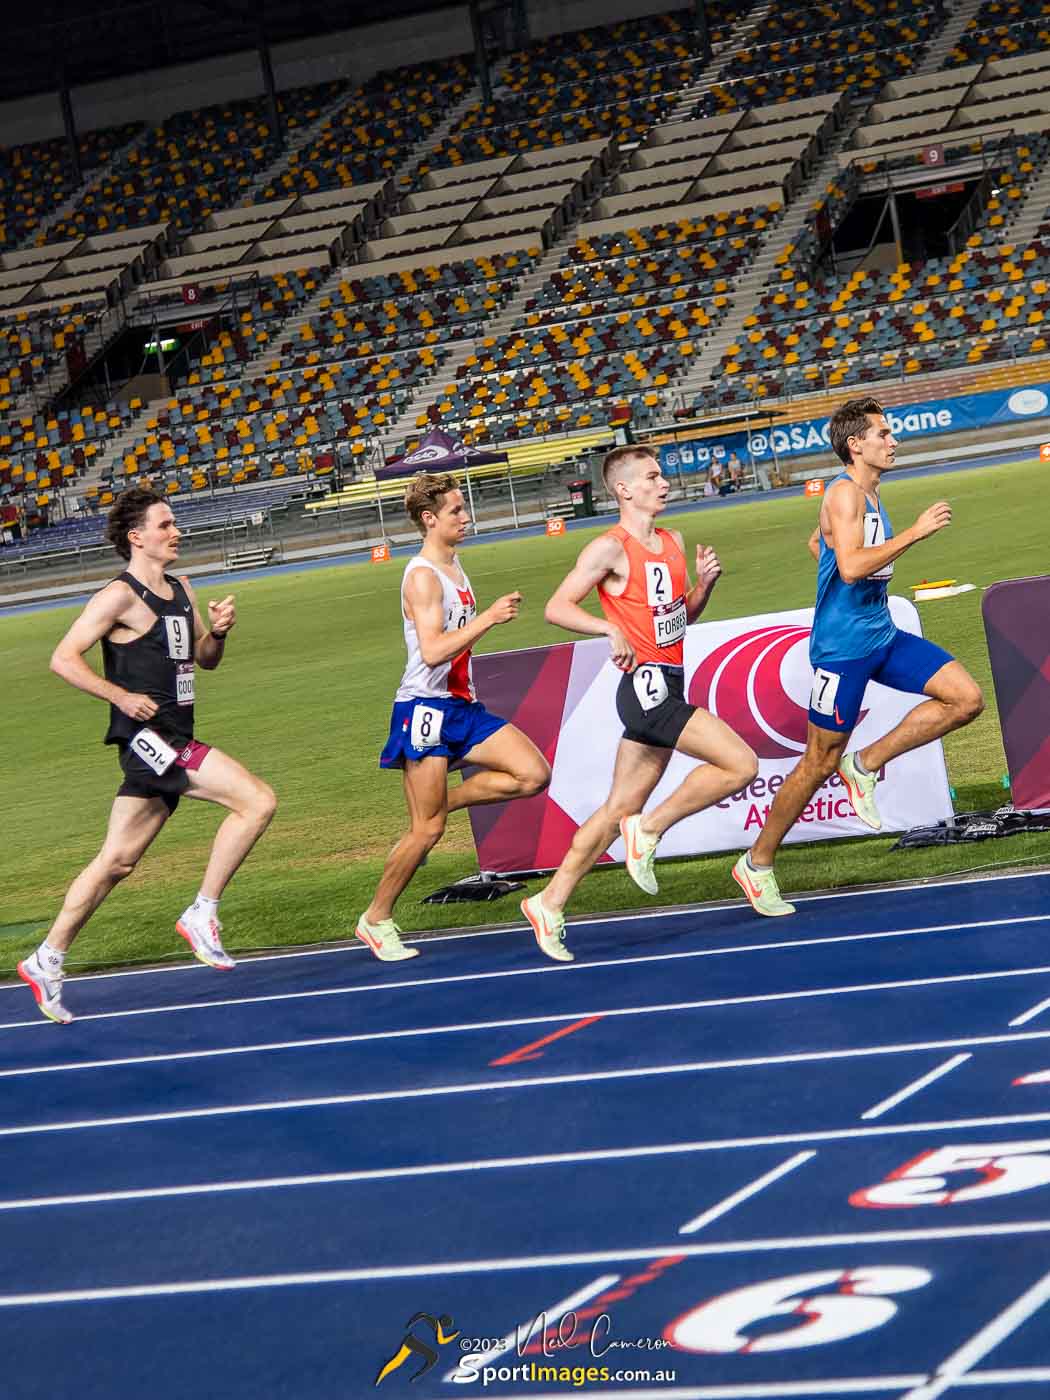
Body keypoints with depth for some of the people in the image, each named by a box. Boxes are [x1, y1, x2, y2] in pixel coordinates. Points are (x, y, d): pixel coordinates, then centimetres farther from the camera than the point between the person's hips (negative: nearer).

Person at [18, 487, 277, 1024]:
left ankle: (47, 960, 17)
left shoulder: (181, 590, 17)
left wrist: (218, 630, 3)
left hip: (168, 744, 9)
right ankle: (202, 914, -10)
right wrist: (123, 696, -20)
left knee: (118, 860, 10)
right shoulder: (120, 596, -9)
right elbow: (64, 658, -13)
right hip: (146, 734, -9)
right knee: (257, 800, -18)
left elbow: (205, 659, 25)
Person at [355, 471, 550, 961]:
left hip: (462, 705, 8)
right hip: (425, 708, -8)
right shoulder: (422, 576, -15)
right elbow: (433, 650, -26)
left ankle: (439, 802, 9)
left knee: (534, 774, -6)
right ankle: (375, 919, 11)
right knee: (427, 829, -5)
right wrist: (488, 617, -26)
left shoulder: (453, 566, 13)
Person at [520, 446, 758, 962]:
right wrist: (612, 630, -25)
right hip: (646, 684, -8)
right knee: (740, 764, -16)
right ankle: (650, 830, -2)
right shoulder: (610, 548, -9)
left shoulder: (673, 542, 16)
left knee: (621, 808, 9)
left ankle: (550, 903, 15)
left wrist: (705, 582, 6)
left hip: (668, 687, 8)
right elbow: (557, 608, -12)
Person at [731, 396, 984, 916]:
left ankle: (866, 764, 6)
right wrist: (915, 531, -29)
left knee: (966, 698, -5)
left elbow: (816, 543, 28)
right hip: (843, 645, -9)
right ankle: (757, 864, 13)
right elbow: (850, 565, -32)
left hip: (881, 636, 9)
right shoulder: (845, 492, -17)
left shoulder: (868, 493, 13)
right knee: (821, 761, -1)